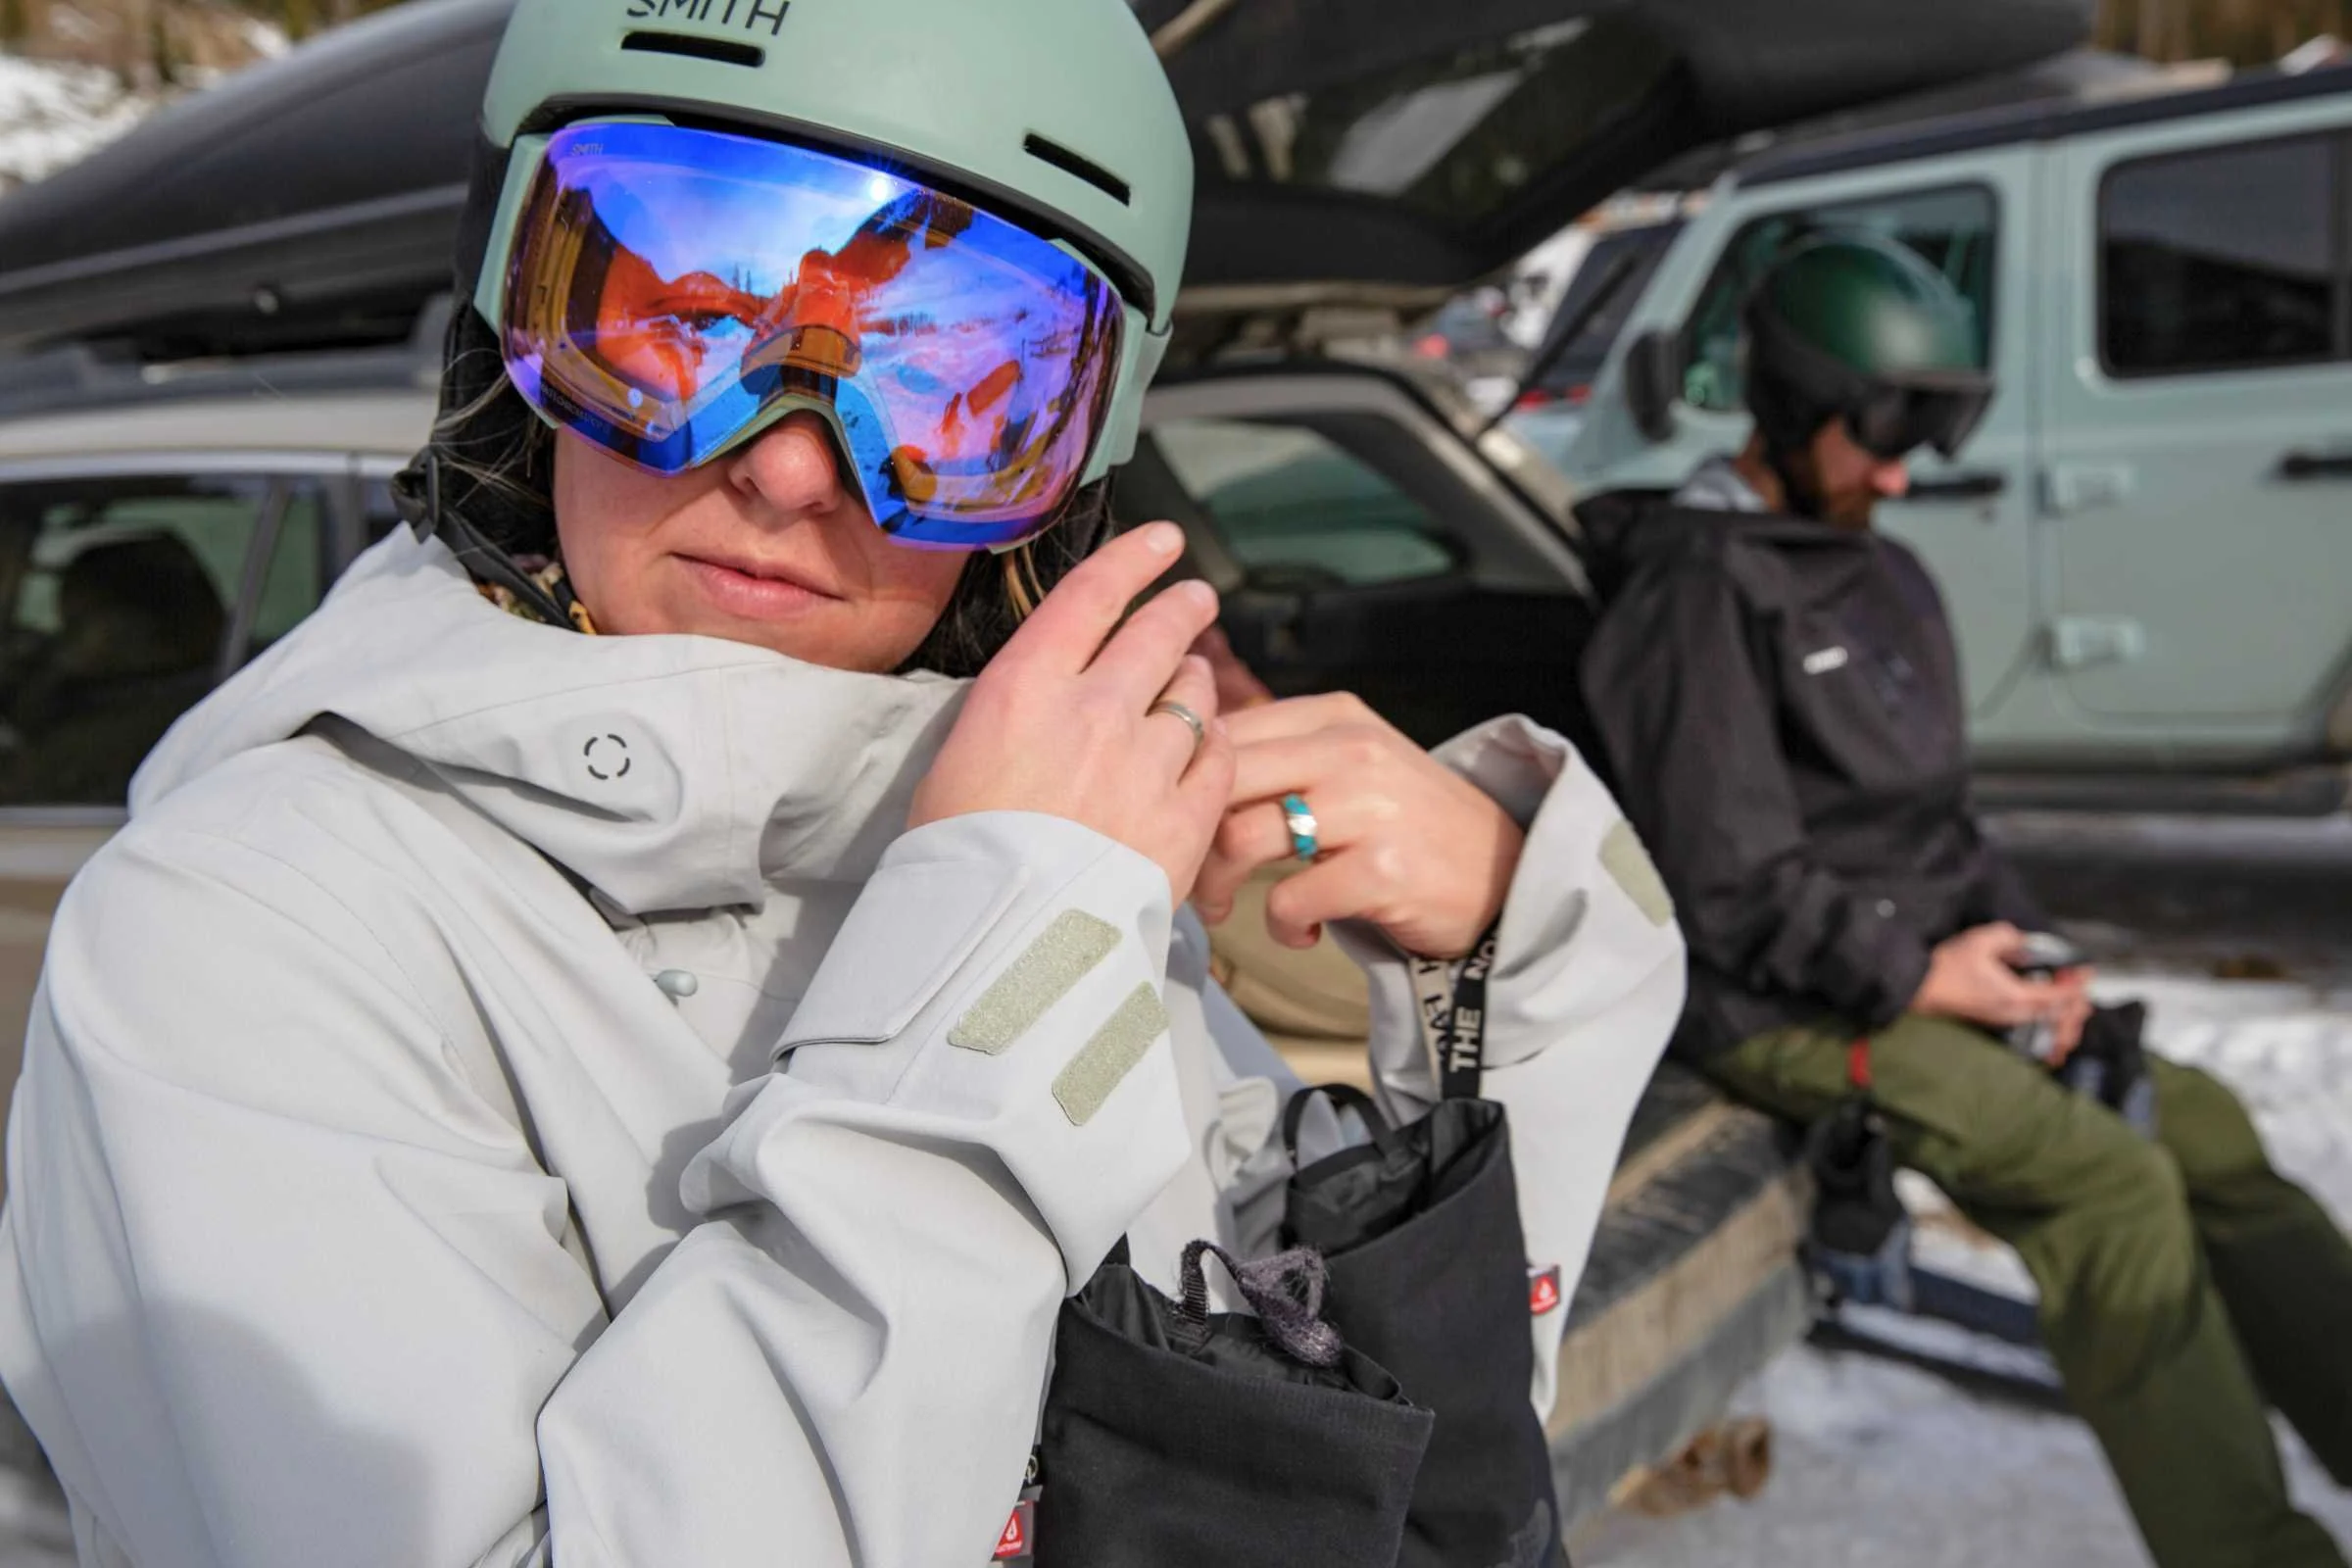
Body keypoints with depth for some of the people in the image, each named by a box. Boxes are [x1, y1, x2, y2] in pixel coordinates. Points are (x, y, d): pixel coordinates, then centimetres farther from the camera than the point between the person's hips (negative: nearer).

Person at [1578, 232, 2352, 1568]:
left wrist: (2016, 934, 3)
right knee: (2114, 1182, -21)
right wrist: (1917, 972, -16)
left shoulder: (1886, 576, 16)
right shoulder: (1696, 598, -13)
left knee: (2204, 1123, -5)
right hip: (1788, 1009, -8)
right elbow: (1731, 884, -17)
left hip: (1929, 962, 8)